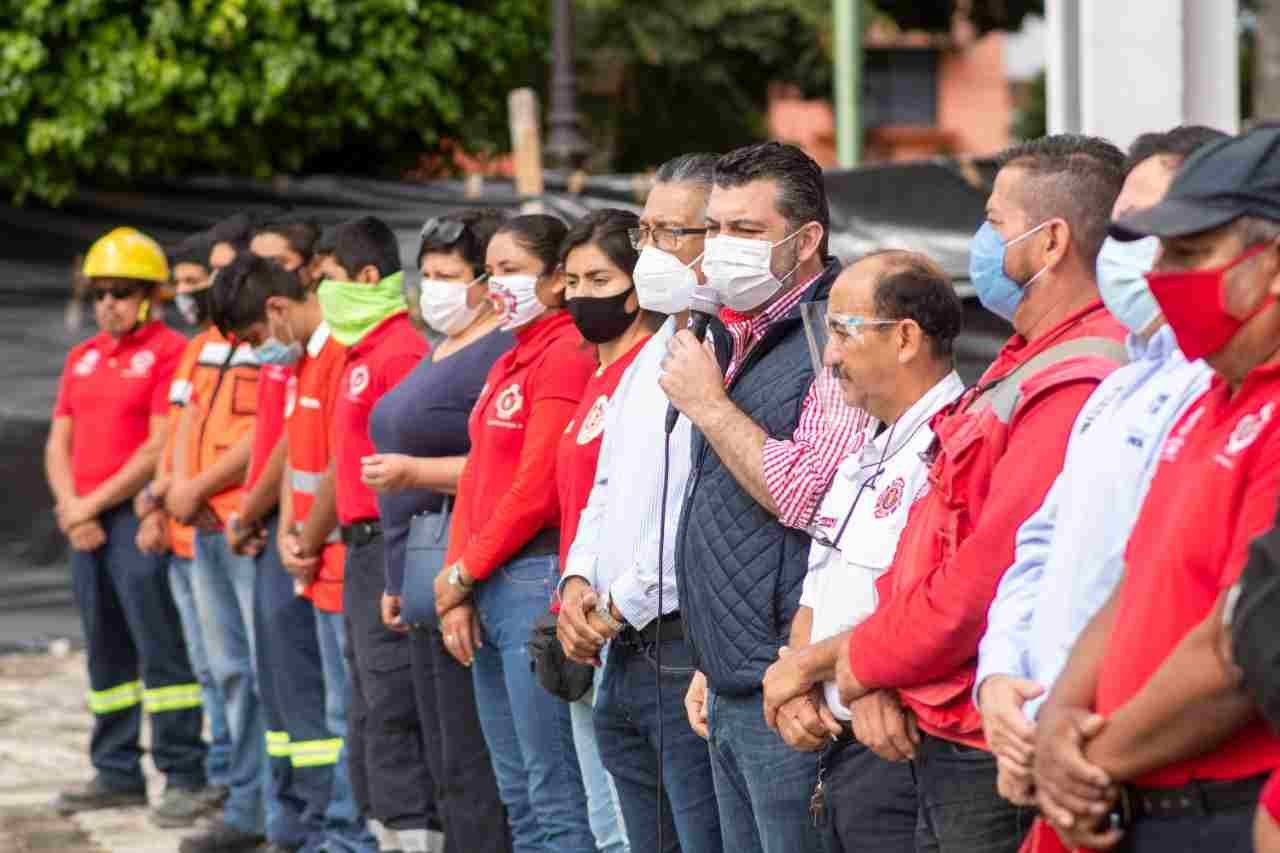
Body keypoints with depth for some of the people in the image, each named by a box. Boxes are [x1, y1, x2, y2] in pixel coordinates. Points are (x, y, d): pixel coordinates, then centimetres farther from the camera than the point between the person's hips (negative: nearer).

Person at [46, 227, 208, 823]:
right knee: (106, 654, 11)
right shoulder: (81, 358, 17)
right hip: (86, 526, 7)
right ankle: (116, 774, 18)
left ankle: (183, 777, -4)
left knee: (161, 649, -7)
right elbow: (58, 444, 16)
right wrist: (71, 508, -2)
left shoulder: (169, 352, -6)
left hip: (139, 518, -7)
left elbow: (161, 447, -13)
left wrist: (92, 503, -10)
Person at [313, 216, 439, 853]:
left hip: (389, 545, -10)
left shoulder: (400, 352, -14)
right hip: (362, 549, 10)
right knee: (368, 715, 13)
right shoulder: (361, 352, 16)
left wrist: (399, 572, -21)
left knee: (390, 711, -9)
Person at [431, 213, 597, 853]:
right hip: (485, 588, 10)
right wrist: (457, 589, 5)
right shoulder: (508, 363, 18)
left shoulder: (566, 356, -11)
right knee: (517, 793, 14)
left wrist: (465, 572, -6)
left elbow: (536, 489, -16)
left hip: (536, 578, -10)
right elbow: (477, 476, 15)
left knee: (555, 797, -8)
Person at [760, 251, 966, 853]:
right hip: (838, 753, 9)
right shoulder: (863, 460, 18)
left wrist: (806, 663, -9)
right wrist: (797, 688, -1)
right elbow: (816, 597, 20)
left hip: (897, 756, -9)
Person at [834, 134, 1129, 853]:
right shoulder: (1027, 368, 15)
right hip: (944, 743, 10)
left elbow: (987, 581, -23)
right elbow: (928, 552, 16)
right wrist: (880, 661, 2)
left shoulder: (1079, 385, -21)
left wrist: (866, 660, -8)